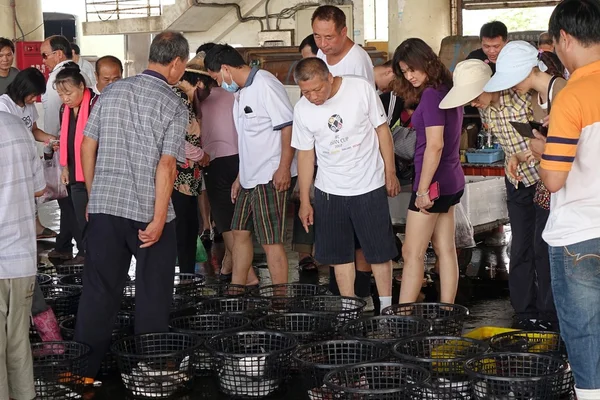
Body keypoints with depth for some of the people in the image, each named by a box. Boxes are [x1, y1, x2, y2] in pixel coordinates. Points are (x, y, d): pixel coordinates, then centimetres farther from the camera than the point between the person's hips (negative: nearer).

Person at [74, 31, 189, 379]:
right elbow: (166, 165, -14)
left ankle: (85, 369, 12)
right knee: (154, 293, 10)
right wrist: (159, 219, -14)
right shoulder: (173, 105, -7)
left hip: (104, 206, 4)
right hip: (148, 211, -4)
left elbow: (87, 146, 9)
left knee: (99, 291, 9)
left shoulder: (112, 92, 8)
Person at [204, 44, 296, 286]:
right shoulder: (242, 92, 17)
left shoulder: (265, 85, -13)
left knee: (270, 241, -8)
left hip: (270, 178, -10)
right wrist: (241, 177, 20)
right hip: (250, 178, 10)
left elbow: (288, 126, -19)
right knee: (240, 232, 16)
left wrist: (284, 168, -24)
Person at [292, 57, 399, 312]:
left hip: (369, 186, -2)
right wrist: (305, 201, 4)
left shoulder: (361, 89, -13)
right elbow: (305, 154, 3)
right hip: (329, 191, 2)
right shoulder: (302, 110, -6)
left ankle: (386, 307, 15)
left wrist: (390, 173, -1)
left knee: (379, 251, 3)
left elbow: (382, 130, -2)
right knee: (339, 254, 6)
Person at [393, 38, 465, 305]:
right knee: (445, 250, 10)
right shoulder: (447, 90, 11)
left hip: (434, 183, -9)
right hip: (451, 182, 9)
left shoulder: (431, 94, -17)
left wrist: (423, 190, -20)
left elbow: (435, 145, -22)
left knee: (412, 253, -4)